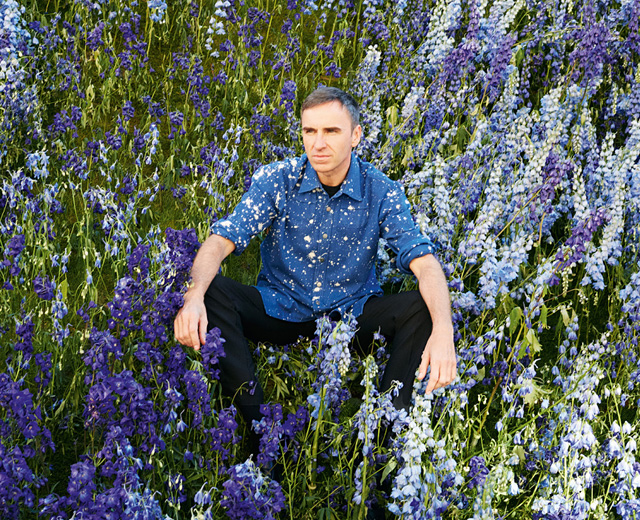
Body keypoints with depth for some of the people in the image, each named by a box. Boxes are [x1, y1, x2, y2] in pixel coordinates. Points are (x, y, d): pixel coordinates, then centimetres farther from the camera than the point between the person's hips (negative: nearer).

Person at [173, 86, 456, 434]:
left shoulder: (381, 192, -10)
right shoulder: (276, 180, -9)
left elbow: (424, 262, -19)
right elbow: (222, 240, -16)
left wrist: (443, 332, -39)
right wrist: (194, 295, -39)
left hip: (352, 315, 0)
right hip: (281, 311, 0)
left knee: (421, 307, -26)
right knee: (211, 290, -26)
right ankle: (259, 423, -31)